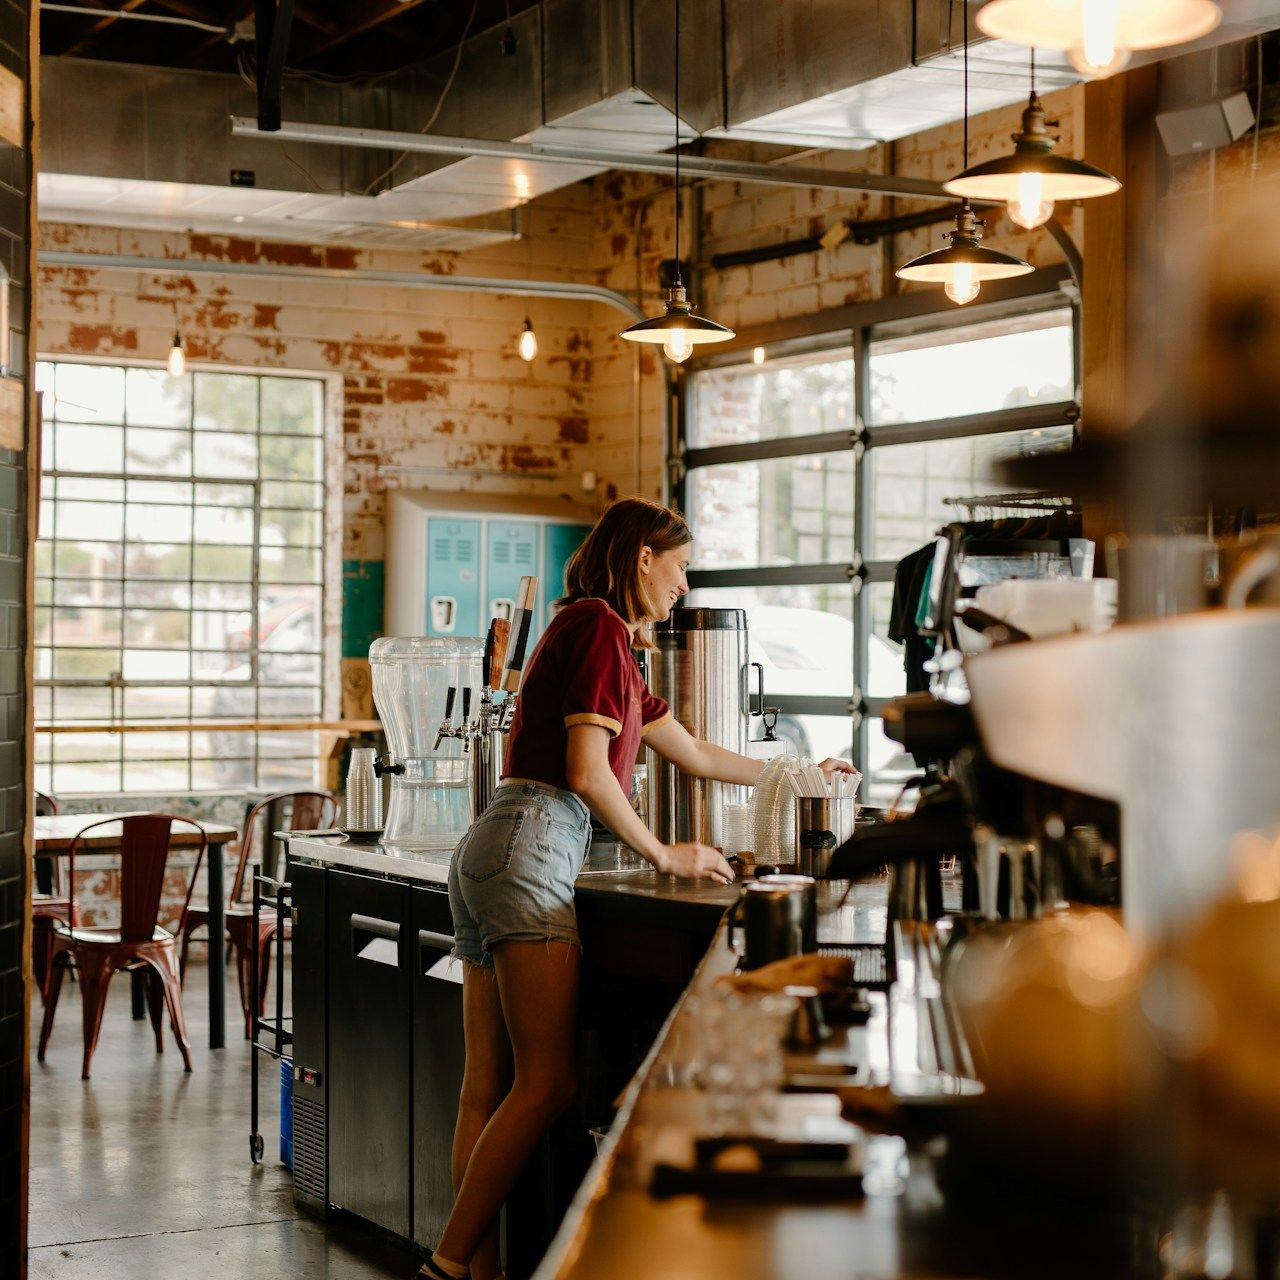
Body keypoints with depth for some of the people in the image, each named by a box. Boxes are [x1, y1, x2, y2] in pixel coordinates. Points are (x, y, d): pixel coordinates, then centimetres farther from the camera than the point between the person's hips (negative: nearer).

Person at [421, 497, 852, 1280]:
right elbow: (587, 772, -14)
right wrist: (666, 856, -3)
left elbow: (698, 756, 35)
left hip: (488, 855, 10)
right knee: (547, 1083, -11)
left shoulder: (602, 638, 26)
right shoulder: (599, 625, -4)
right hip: (532, 844, -10)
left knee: (488, 1090, 5)